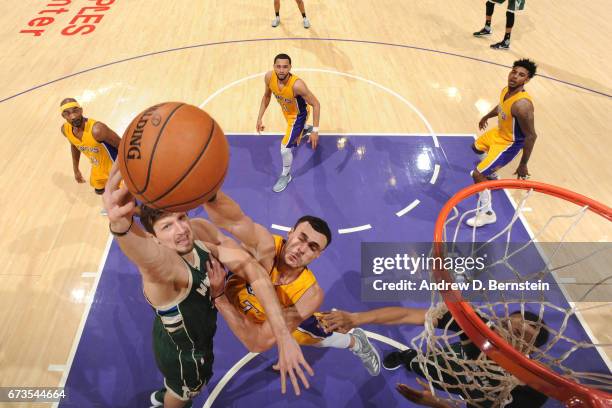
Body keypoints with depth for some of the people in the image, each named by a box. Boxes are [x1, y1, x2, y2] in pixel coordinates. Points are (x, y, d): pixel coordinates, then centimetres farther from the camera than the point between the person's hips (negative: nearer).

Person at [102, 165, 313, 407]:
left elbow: (252, 269, -28)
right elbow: (147, 254, -68)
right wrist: (121, 225, -92)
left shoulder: (200, 230, -25)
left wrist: (283, 337, -36)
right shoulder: (163, 268, -43)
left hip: (197, 332, 6)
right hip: (182, 352, -6)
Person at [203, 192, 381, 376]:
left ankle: (355, 342, 58)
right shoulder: (264, 245, -44)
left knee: (323, 337, 21)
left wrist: (219, 296, -52)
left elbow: (259, 342, -45)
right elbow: (232, 219, -67)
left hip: (284, 316, 1)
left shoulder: (310, 295, -42)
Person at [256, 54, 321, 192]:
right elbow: (266, 96, -4)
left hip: (298, 115, -6)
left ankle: (286, 175, 18)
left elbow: (316, 104, -30)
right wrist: (259, 118, -6)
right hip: (287, 111, 6)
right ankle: (306, 129, 73)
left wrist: (315, 131, -30)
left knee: (285, 148, -12)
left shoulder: (297, 85, -41)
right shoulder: (269, 77, -26)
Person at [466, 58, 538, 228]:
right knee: (476, 147, 35)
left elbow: (531, 136, -31)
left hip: (509, 143, -9)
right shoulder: (506, 90, -10)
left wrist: (523, 165, -26)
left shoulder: (522, 104, -36)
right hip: (499, 132, 10)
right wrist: (486, 117, 33)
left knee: (477, 175, -14)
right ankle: (490, 172, 64)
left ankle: (487, 213, 2)